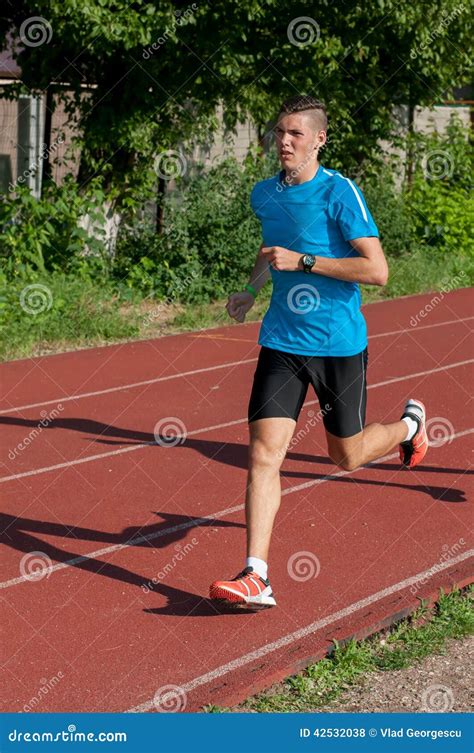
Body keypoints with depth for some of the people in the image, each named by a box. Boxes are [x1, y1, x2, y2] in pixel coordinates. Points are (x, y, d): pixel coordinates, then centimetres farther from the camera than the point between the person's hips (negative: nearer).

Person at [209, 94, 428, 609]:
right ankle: (256, 579, -11)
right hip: (282, 341, 4)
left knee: (346, 456, 12)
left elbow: (377, 270, -19)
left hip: (339, 343, -4)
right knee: (263, 453, -11)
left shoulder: (340, 193, -13)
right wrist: (251, 289, 11)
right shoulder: (264, 195, 6)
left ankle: (409, 424, 46)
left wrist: (302, 261, -21)